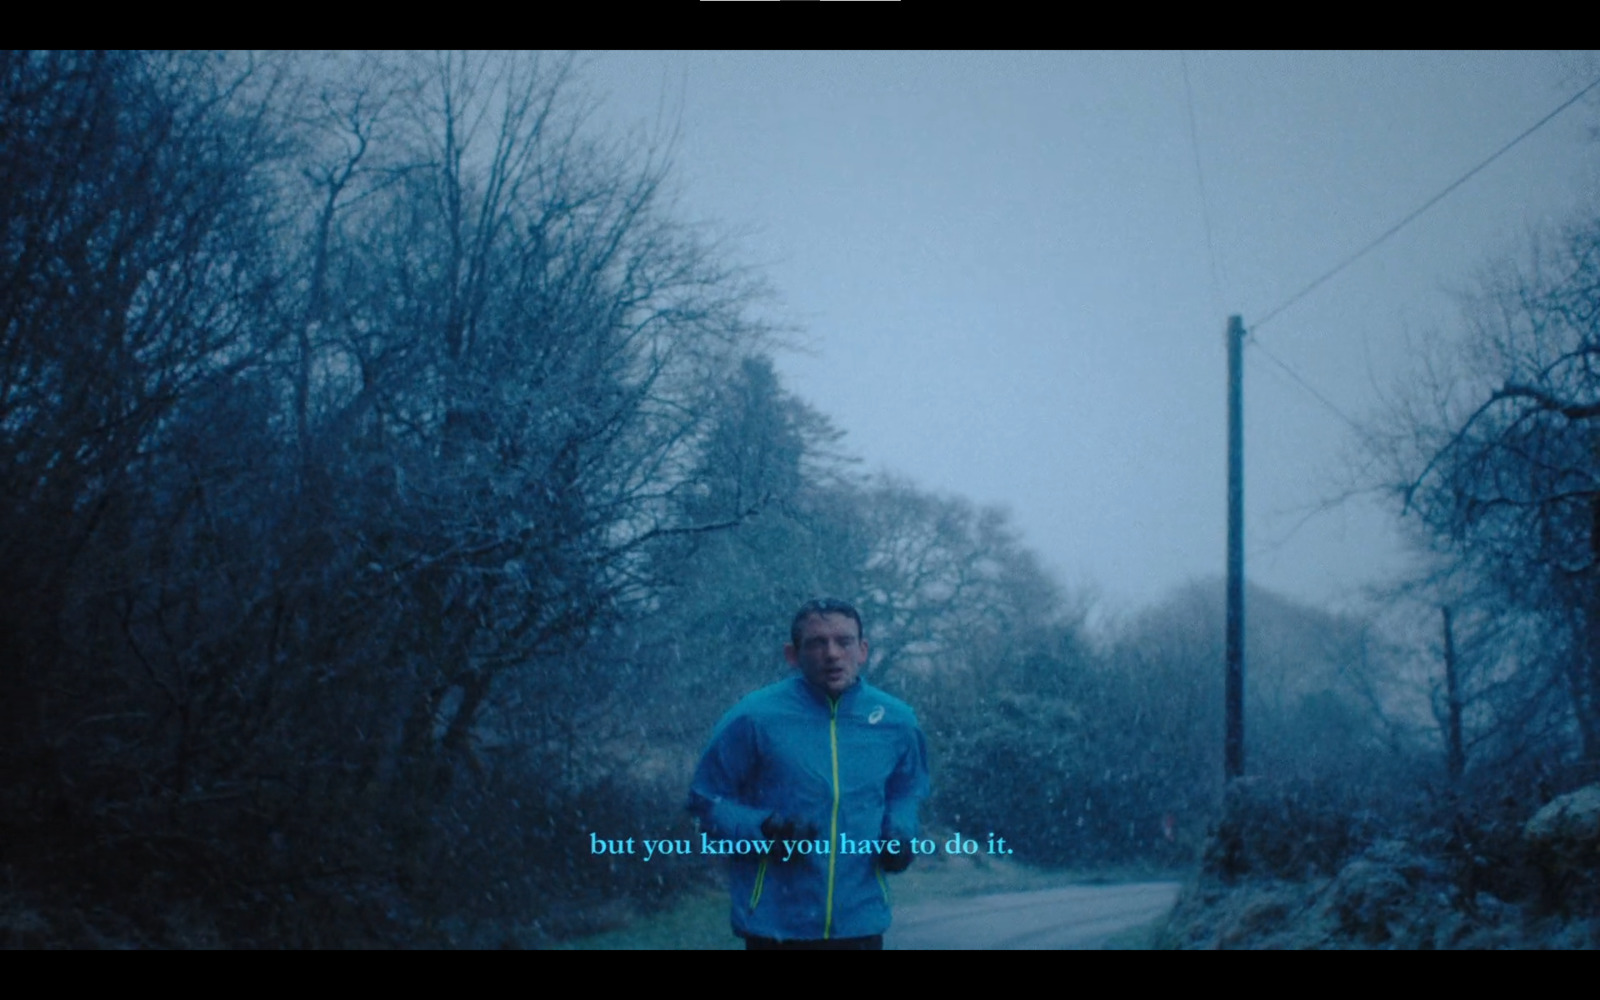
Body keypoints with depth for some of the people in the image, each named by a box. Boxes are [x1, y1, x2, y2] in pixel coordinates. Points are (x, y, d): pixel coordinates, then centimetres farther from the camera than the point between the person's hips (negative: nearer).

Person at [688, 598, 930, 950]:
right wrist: (764, 830, -16)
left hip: (861, 923, 3)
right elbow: (706, 800, 1)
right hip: (776, 927, -3)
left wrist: (900, 831, 1)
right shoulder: (754, 718, -8)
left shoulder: (897, 722, 3)